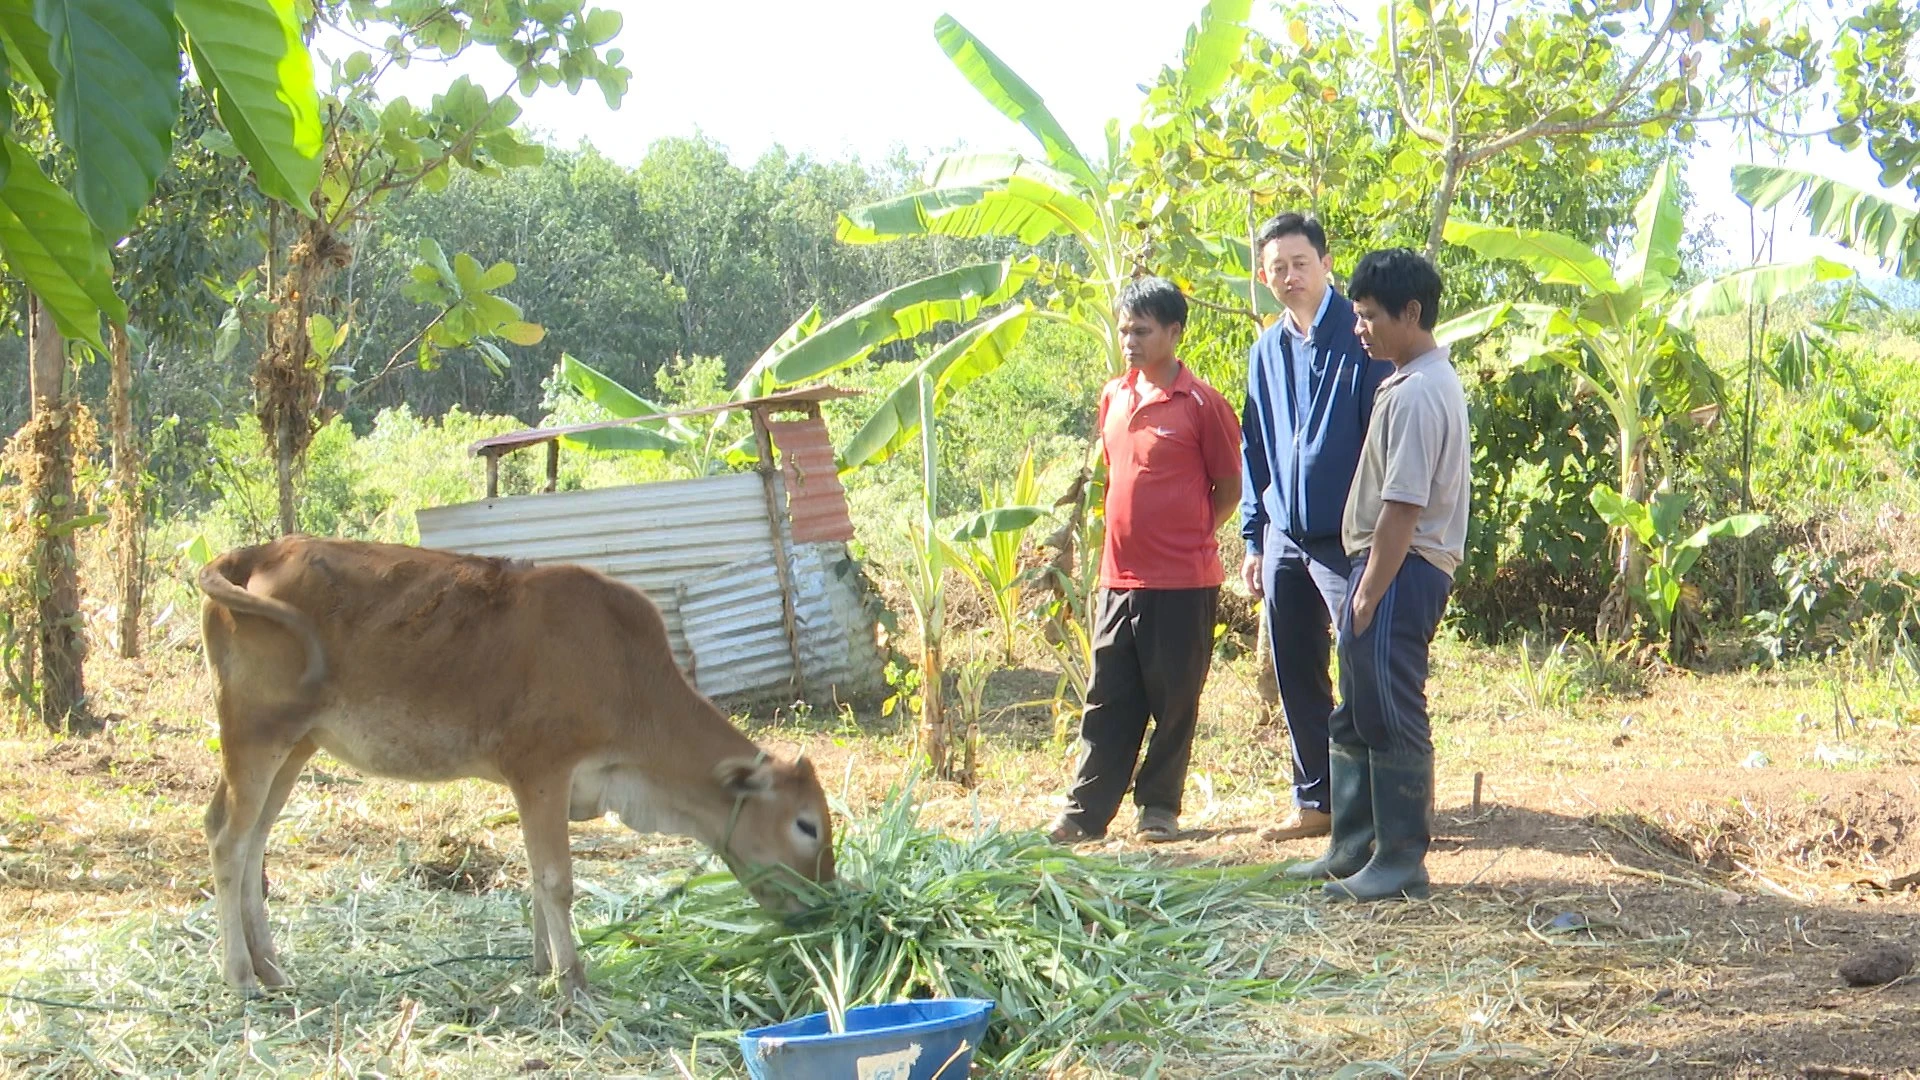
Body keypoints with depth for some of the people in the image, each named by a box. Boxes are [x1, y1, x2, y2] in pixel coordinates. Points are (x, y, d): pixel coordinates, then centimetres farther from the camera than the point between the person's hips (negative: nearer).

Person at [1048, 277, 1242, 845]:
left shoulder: (1201, 405, -8)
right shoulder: (1113, 398, 10)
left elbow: (1228, 489, -1)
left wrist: (1186, 538, -1)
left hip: (1182, 582, -5)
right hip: (1119, 578, 5)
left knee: (1174, 701, 5)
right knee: (1107, 700, 8)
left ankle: (1160, 805, 16)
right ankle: (1086, 810, 13)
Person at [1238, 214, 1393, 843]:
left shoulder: (1360, 339, -7)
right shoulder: (1267, 351, 13)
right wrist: (1253, 537, 14)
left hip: (1347, 537, -7)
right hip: (1285, 539, 7)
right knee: (1296, 677, 11)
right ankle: (1315, 800, 21)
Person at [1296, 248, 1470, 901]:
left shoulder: (1416, 394, -17)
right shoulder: (1425, 379, 16)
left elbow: (1402, 508, -21)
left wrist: (1369, 595, -18)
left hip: (1402, 571, -11)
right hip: (1392, 566, 11)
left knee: (1393, 719, -4)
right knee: (1355, 718, 15)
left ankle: (1402, 860, 2)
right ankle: (1354, 848, 23)